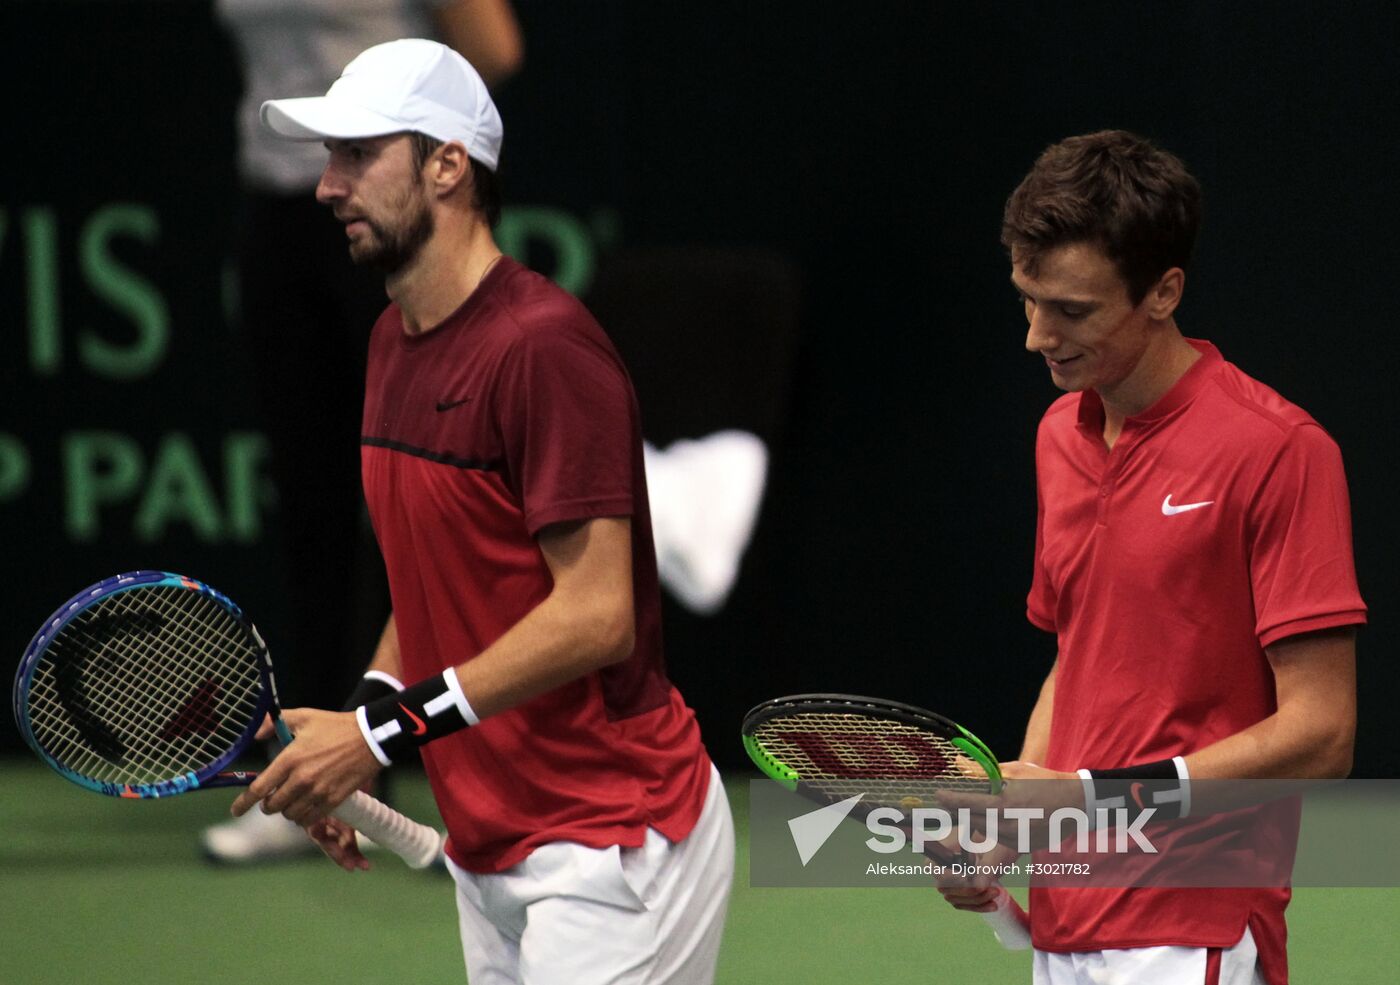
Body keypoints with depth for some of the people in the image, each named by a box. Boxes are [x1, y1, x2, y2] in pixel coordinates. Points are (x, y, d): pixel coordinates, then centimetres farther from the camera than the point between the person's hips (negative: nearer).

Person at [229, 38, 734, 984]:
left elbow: (595, 614, -22)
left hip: (608, 842, -9)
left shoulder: (542, 346, -18)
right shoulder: (394, 341, 12)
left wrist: (386, 730, -21)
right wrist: (346, 739, 6)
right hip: (488, 850, 9)